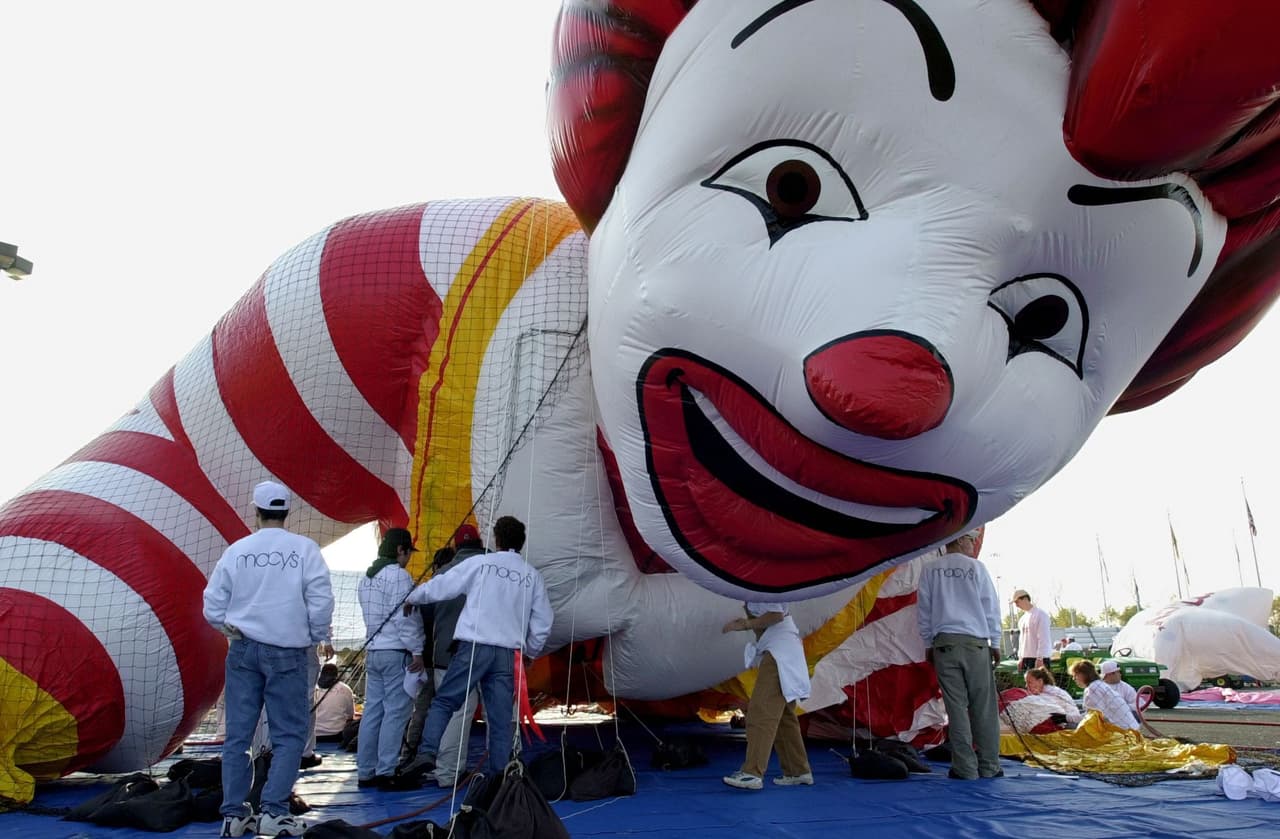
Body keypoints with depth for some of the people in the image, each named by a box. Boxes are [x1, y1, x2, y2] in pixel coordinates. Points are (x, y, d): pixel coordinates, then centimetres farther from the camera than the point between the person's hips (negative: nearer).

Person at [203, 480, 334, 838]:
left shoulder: (237, 550, 1)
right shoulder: (304, 548, -7)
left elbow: (213, 605, 4)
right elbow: (321, 602, -10)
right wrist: (313, 640, 6)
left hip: (243, 650, 3)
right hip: (287, 652, -3)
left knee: (238, 734, 11)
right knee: (289, 734, 5)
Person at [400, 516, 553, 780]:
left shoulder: (480, 563, 1)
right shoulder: (533, 576, 9)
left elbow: (440, 586, 5)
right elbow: (543, 621, 11)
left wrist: (412, 598, 23)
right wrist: (531, 652, 25)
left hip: (474, 647, -2)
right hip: (508, 654, 3)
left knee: (443, 701, 8)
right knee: (501, 717, 8)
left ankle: (427, 754, -6)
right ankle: (498, 774, 9)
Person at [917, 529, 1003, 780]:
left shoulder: (930, 569, 4)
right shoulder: (976, 567, -1)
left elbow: (923, 609, 6)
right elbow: (991, 606, 2)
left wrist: (928, 644, 15)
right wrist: (995, 643, 11)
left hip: (944, 644, 1)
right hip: (976, 642, -1)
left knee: (956, 707, 2)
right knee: (983, 707, 7)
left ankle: (965, 768, 4)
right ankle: (989, 766, 13)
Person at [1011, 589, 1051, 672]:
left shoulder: (1040, 614, -8)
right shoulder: (1022, 619, 16)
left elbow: (1043, 638, -13)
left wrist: (1039, 658, -18)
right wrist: (1020, 658, 14)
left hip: (1039, 659, -8)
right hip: (1026, 658, 8)